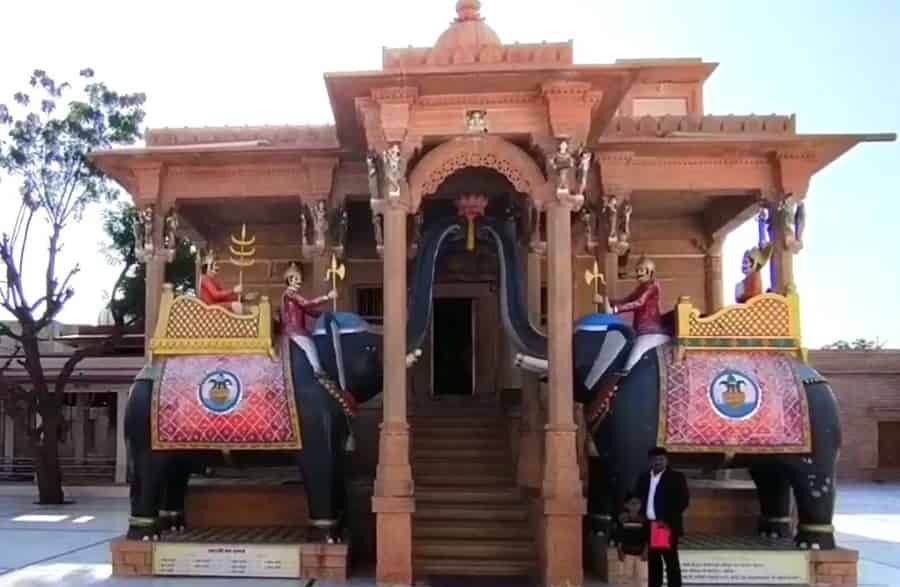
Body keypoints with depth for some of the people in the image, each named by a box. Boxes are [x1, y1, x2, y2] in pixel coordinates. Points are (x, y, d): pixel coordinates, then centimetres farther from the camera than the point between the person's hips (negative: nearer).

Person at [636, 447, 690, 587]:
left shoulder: (676, 477, -3)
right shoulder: (644, 478, 13)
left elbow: (684, 500, -9)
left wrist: (667, 519, -16)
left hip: (668, 526, -5)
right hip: (650, 525, 5)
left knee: (671, 562, -3)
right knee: (653, 562, 11)